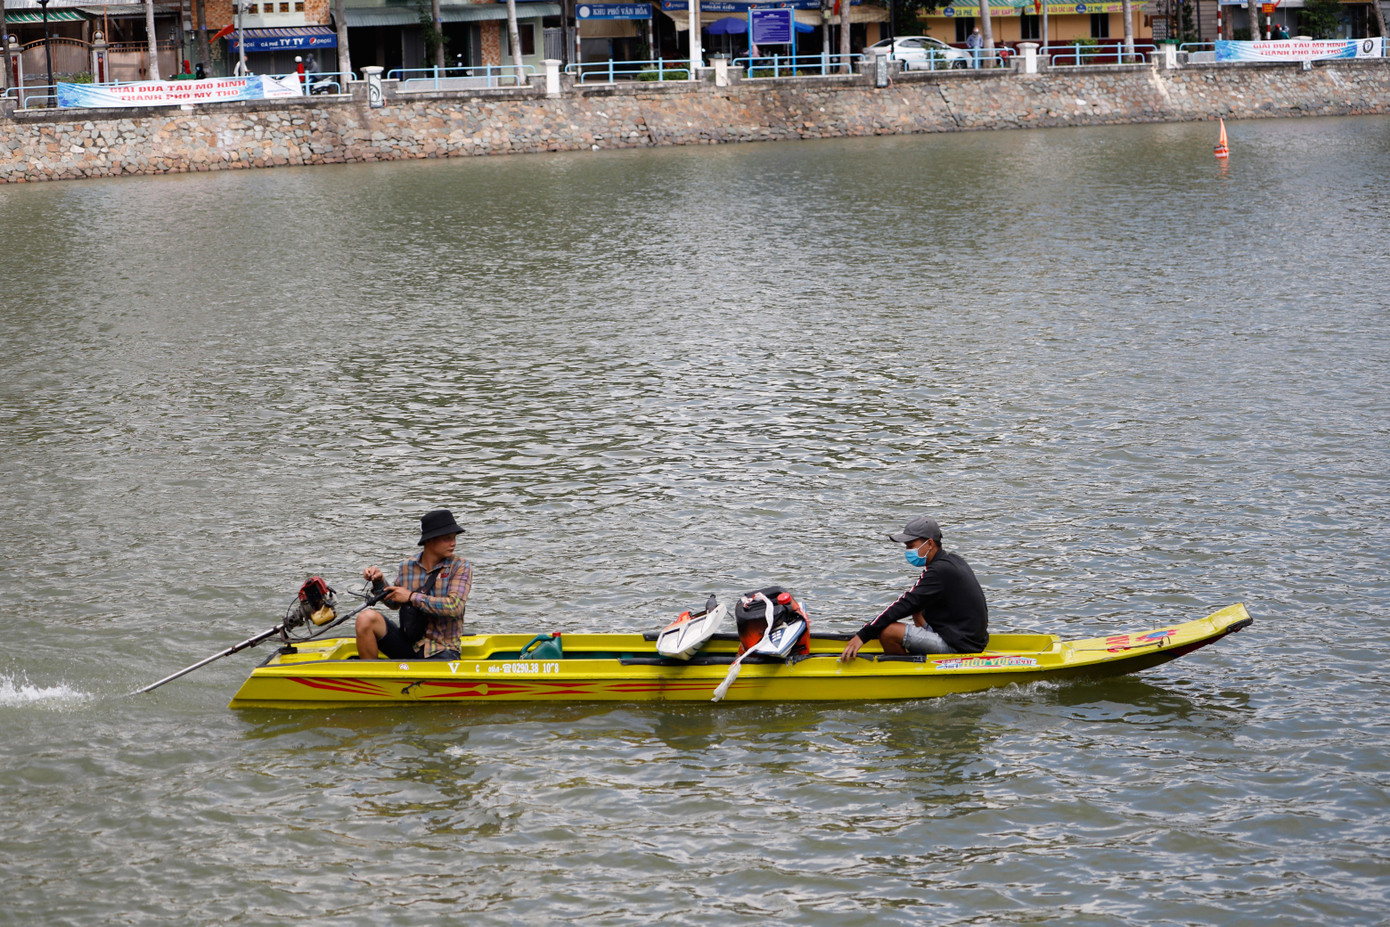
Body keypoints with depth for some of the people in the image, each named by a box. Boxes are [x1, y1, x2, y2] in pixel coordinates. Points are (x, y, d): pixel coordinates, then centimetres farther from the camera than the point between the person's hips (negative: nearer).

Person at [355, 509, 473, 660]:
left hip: (441, 652, -3)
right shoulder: (407, 567, 6)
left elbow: (454, 606, -19)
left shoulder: (461, 567, -4)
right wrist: (380, 582, 2)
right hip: (407, 645, 3)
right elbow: (395, 603, 22)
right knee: (366, 618, -18)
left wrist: (412, 597, -17)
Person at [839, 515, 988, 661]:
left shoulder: (939, 571, -18)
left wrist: (862, 635, -20)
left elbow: (905, 605, -21)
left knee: (887, 632, -18)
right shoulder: (954, 560, 13)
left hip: (959, 646, -10)